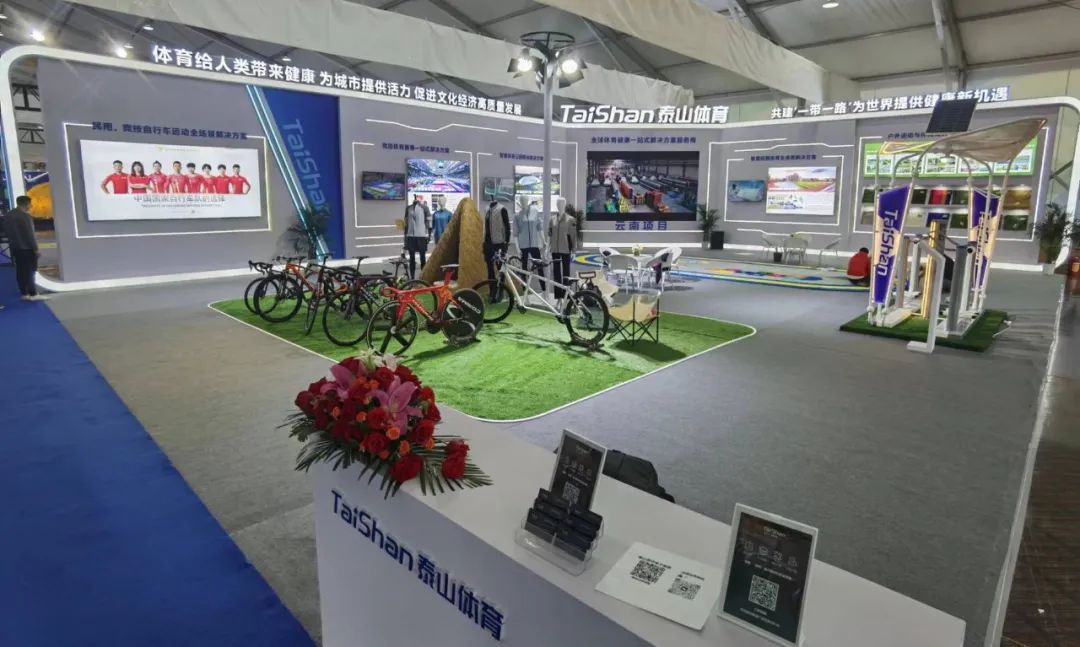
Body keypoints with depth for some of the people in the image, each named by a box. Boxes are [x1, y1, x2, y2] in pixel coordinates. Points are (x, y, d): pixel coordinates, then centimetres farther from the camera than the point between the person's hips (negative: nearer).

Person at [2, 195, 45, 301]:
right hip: (26, 248, -8)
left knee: (20, 271, 9)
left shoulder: (7, 216, 11)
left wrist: (12, 243, 22)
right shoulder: (25, 216, -16)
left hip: (15, 248, 8)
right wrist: (36, 248, -15)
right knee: (29, 271, -6)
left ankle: (24, 294, 12)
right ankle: (33, 294, -5)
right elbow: (29, 234, -18)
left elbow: (6, 232, 16)